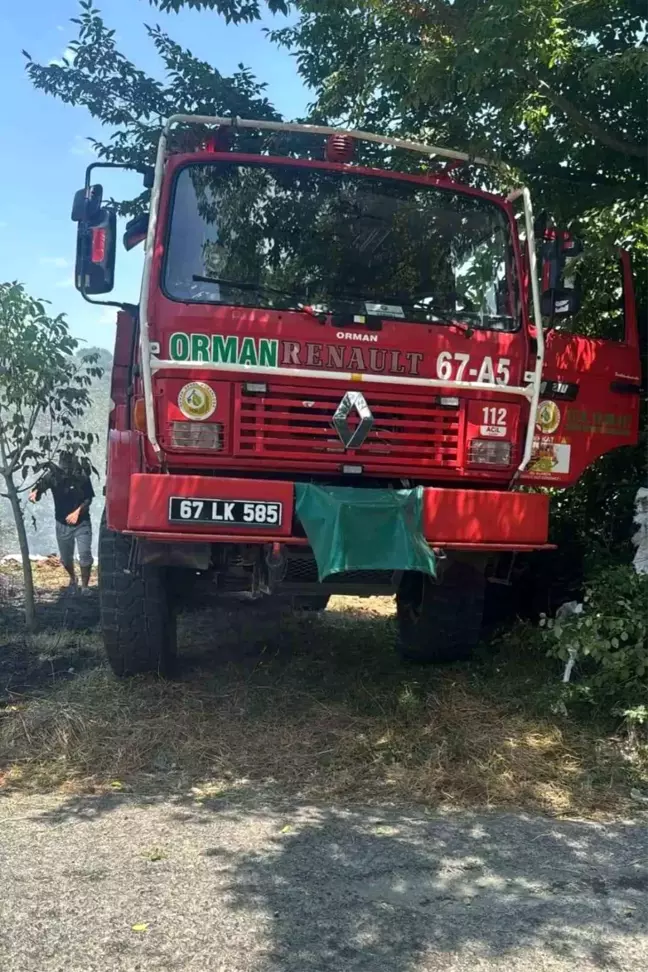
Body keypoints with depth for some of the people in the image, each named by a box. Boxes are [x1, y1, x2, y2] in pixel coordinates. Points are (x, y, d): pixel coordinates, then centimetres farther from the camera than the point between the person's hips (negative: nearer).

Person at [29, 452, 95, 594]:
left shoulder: (82, 475, -15)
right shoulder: (54, 475, -14)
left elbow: (89, 498, -8)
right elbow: (40, 486, -22)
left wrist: (77, 512, -20)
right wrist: (35, 493, -45)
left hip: (82, 522, -1)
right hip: (63, 524, 2)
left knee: (85, 556, -9)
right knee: (66, 558, 14)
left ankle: (84, 587, 8)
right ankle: (72, 579, 43)